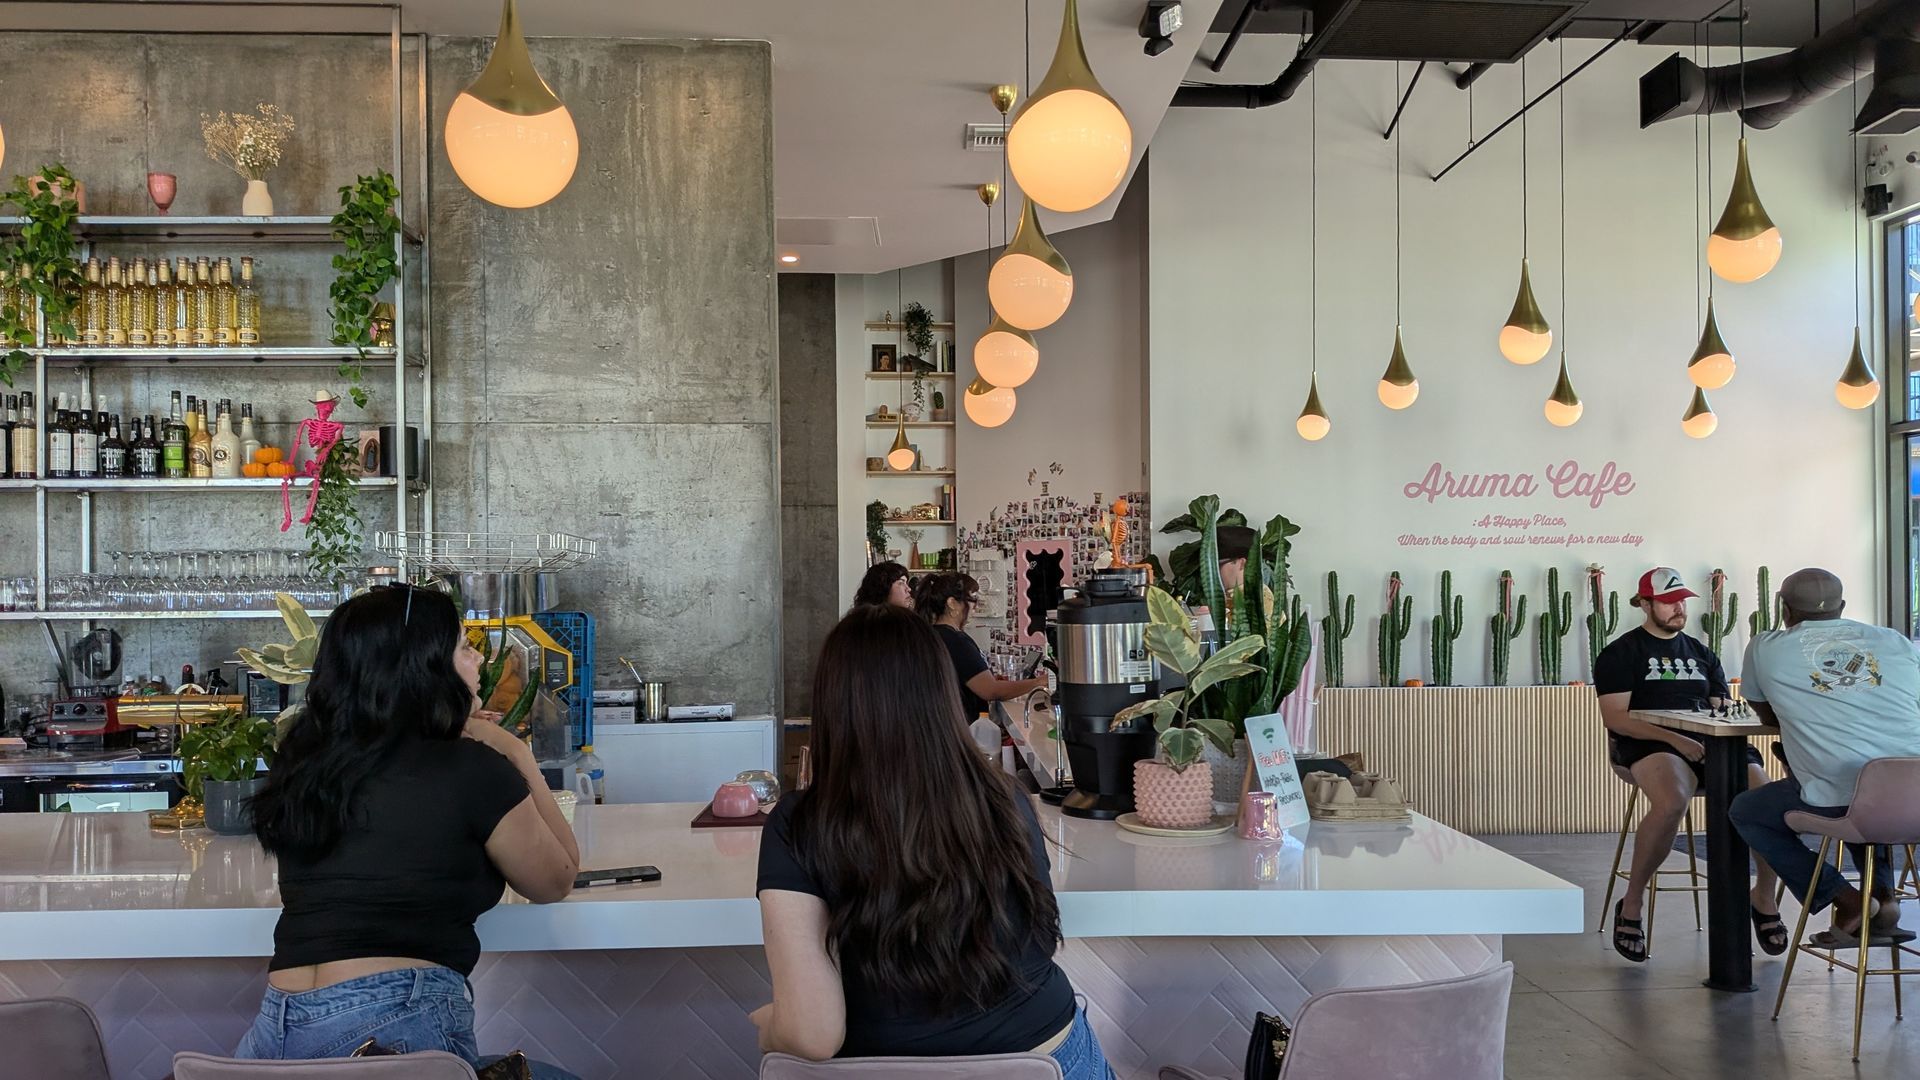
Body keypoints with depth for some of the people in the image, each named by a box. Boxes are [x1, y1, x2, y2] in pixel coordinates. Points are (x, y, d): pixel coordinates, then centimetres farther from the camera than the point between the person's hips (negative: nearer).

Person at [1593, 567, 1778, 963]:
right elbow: (1615, 717, -5)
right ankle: (1631, 905, -21)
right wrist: (1675, 739, -17)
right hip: (1650, 745, -5)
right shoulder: (1621, 654, 7)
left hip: (1709, 744, 5)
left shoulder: (1701, 654, 25)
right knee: (1672, 802, -38)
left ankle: (1764, 897, 4)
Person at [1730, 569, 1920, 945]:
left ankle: (1843, 899, 10)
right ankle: (1881, 893, 23)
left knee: (1745, 811, 23)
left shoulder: (1765, 648, 10)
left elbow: (1767, 715, 25)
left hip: (1839, 801, -5)